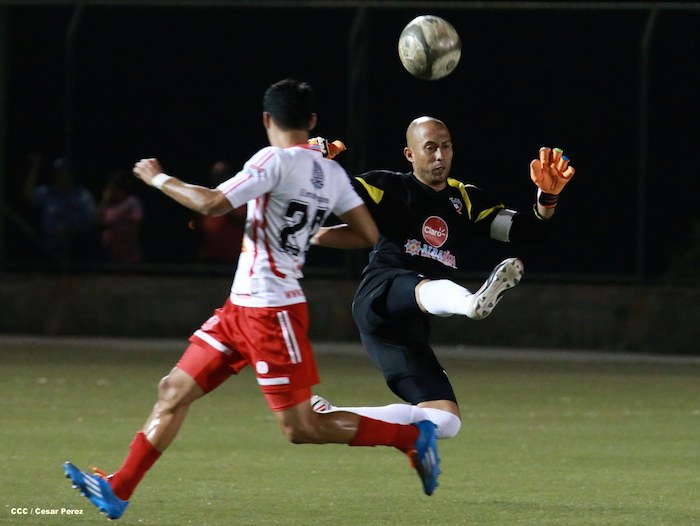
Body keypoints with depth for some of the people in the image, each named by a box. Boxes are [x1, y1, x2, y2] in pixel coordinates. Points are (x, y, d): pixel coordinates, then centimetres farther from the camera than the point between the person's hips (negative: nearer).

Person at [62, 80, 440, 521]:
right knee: (175, 389, 8)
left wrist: (158, 178, -8)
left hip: (270, 310, -9)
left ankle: (412, 435, 2)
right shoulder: (332, 173, 7)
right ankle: (118, 490, 9)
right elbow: (371, 236, 9)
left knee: (300, 427, -6)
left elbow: (211, 205, -22)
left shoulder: (277, 161, -15)